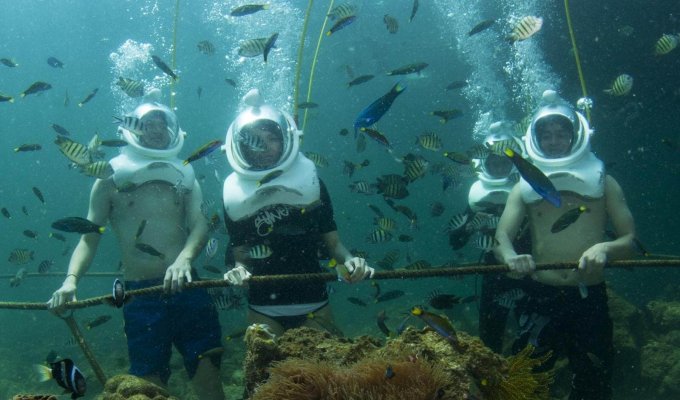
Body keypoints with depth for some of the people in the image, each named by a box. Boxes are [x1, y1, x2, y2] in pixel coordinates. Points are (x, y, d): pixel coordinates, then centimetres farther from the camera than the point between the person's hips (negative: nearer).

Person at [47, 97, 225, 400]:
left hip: (185, 287, 1)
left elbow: (199, 225, -3)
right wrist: (71, 279, -16)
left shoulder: (184, 178, 12)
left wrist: (184, 258, -25)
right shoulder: (110, 181, 8)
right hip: (140, 295, -1)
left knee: (207, 370, -3)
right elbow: (89, 238, 4)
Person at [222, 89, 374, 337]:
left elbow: (333, 243, 0)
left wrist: (349, 261, -20)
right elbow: (240, 256, 4)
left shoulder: (309, 182, -2)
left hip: (313, 308, 0)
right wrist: (239, 270, -18)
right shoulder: (236, 196, -1)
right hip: (263, 311, 0)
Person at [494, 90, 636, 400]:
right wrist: (511, 256, -29)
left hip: (590, 299, 0)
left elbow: (630, 240, 0)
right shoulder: (525, 188, 7)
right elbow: (501, 237, -5)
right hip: (542, 297, 0)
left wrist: (604, 249, -23)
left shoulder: (601, 181, 5)